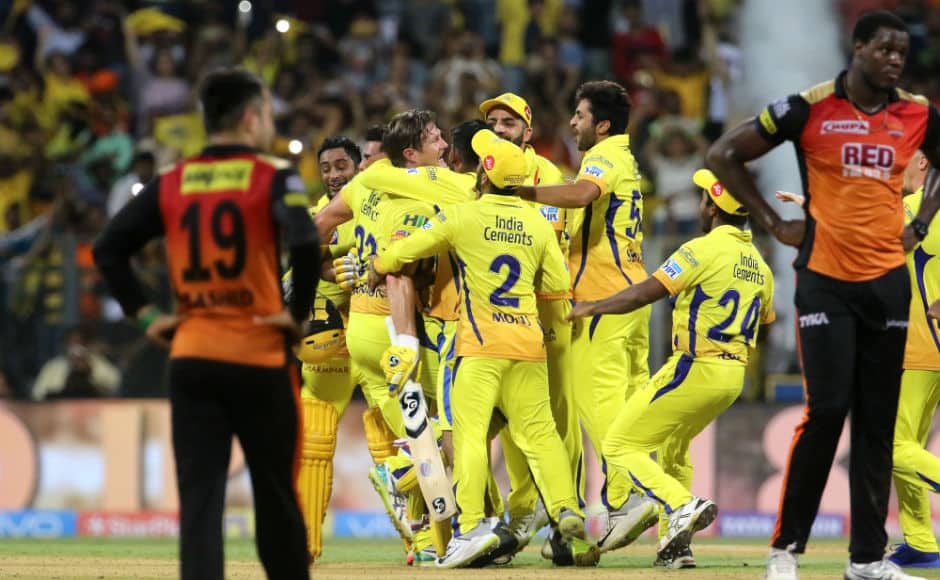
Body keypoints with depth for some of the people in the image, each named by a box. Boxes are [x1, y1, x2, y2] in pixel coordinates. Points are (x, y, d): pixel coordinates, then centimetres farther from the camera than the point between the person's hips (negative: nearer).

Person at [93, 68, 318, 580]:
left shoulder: (170, 183, 8)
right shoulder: (273, 178, -5)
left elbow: (107, 250, 6)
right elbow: (305, 243, -21)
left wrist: (145, 314, 8)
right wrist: (298, 311, -10)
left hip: (190, 357, 3)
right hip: (260, 355, -3)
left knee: (199, 496, -1)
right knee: (276, 496, 11)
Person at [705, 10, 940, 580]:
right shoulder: (808, 109, -7)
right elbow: (725, 155, 1)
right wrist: (774, 223, -1)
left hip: (888, 280, 4)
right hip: (825, 280, -4)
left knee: (878, 421, 5)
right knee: (827, 410, -10)